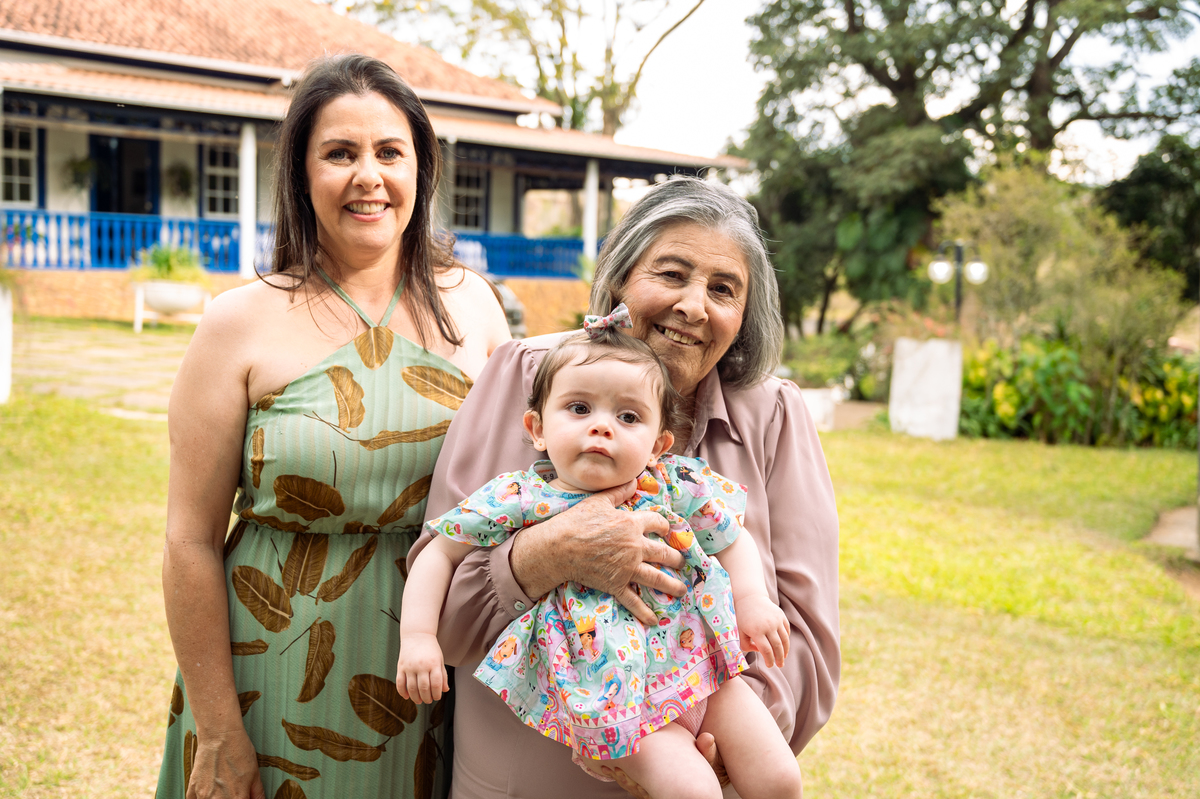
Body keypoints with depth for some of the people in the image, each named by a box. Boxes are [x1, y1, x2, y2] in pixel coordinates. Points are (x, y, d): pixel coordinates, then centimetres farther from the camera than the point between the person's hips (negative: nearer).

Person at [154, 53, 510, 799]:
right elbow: (192, 542, -7)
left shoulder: (470, 303, 1)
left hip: (439, 680, 3)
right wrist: (218, 735, -7)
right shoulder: (242, 323, -8)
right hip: (283, 686, -2)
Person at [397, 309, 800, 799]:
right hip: (610, 693, -3)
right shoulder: (520, 501, -9)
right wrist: (418, 637, -8)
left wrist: (753, 598, -5)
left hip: (700, 663, 3)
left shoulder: (676, 486, -5)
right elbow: (440, 554, 1)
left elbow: (733, 540, 11)